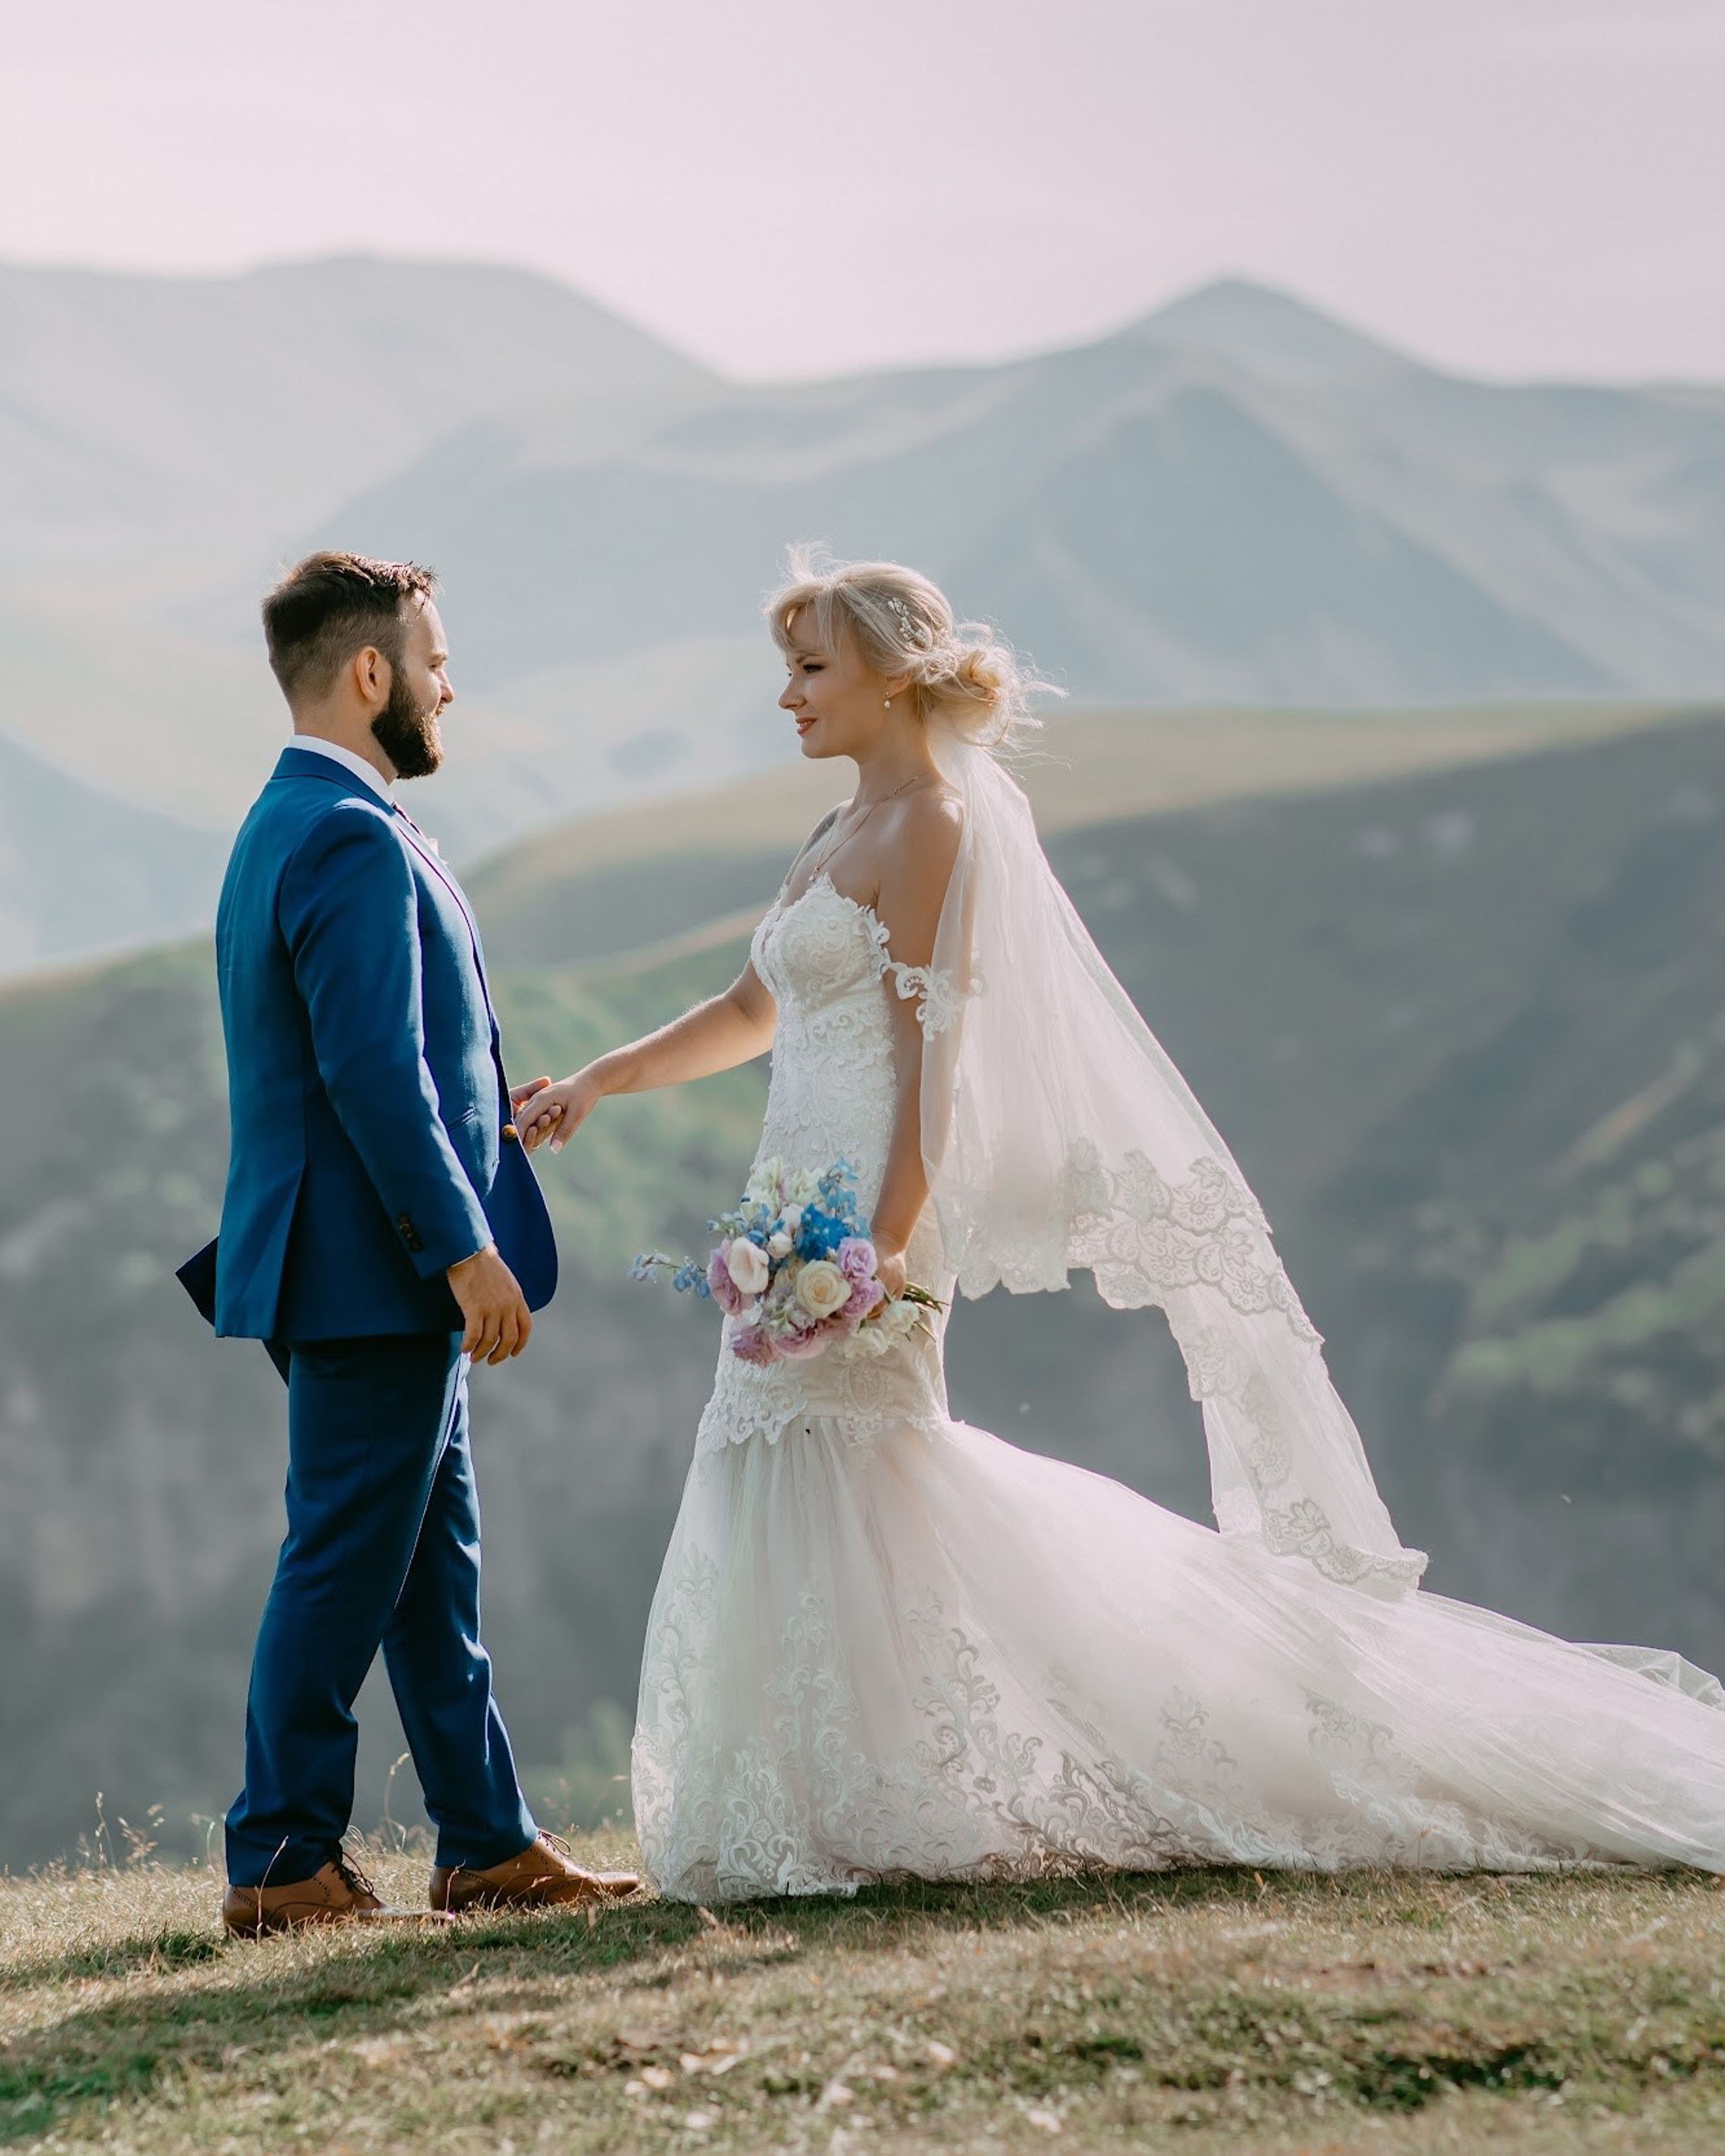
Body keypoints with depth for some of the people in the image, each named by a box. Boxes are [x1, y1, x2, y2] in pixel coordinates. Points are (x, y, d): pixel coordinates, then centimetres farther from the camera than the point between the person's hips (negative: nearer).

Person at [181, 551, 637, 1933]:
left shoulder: (290, 824, 16)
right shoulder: (354, 839, -17)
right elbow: (375, 1069, -23)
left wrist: (477, 1113, 23)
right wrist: (465, 1247, -22)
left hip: (380, 1267, 11)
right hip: (376, 1265, -11)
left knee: (437, 1561, 13)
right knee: (346, 1565, -5)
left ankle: (489, 1843, 18)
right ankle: (284, 1865, 1)